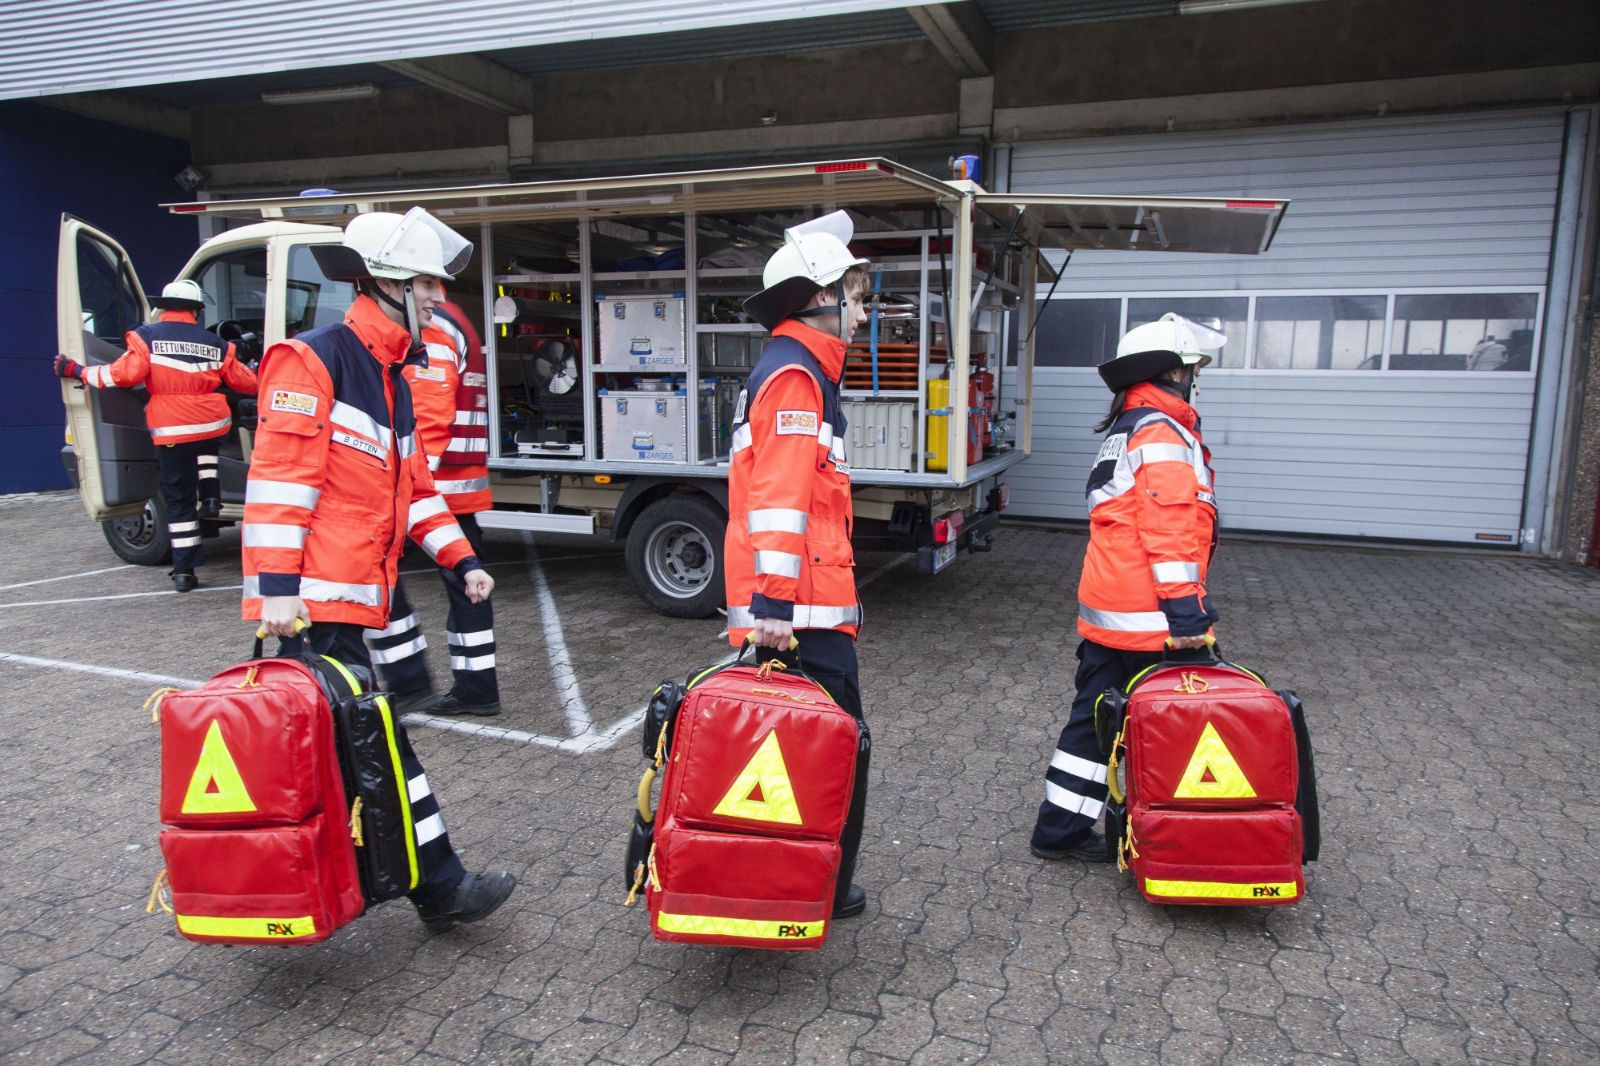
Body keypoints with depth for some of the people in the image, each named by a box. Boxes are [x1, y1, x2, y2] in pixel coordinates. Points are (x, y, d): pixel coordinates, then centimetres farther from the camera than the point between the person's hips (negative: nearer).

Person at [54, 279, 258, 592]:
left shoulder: (147, 337, -2)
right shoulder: (214, 343, 6)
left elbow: (124, 373, -14)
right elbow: (245, 381, 13)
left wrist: (78, 371, 0)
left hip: (172, 433, -2)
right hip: (214, 426, 2)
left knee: (178, 501, 5)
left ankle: (184, 571, 7)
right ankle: (210, 495, 17)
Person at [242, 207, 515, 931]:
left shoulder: (391, 380, 19)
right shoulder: (314, 360, -9)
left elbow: (412, 486, 23)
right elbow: (278, 478, -16)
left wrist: (461, 559, 14)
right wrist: (276, 587, -20)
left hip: (350, 600, 9)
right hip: (313, 599, -9)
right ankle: (441, 889, 2)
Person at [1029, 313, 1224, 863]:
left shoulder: (1124, 428, 19)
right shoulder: (1162, 433, -13)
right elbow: (1169, 535, -21)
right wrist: (1188, 615, -22)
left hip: (1104, 612, 10)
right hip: (1147, 619, -10)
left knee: (1096, 718, 14)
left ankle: (1061, 829, 21)